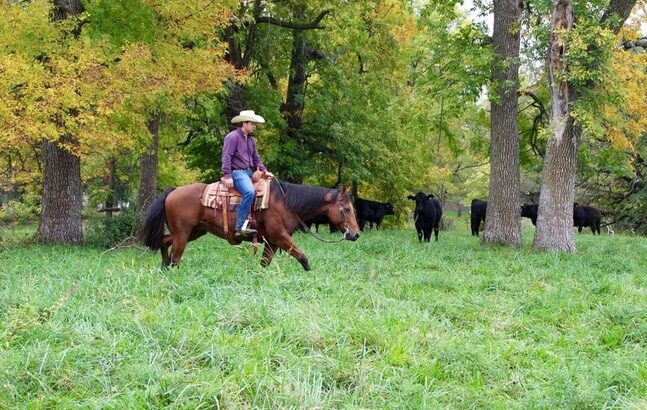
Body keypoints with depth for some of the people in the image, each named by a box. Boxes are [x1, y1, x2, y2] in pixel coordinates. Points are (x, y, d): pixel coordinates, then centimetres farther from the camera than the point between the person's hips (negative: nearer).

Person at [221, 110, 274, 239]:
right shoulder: (233, 137, -7)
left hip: (249, 172, 10)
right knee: (249, 192, -33)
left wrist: (265, 171, 9)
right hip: (237, 172, -10)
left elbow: (256, 159, 25)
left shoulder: (251, 140, 20)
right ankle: (240, 227, -33)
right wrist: (227, 176, -20)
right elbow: (226, 157, -13)